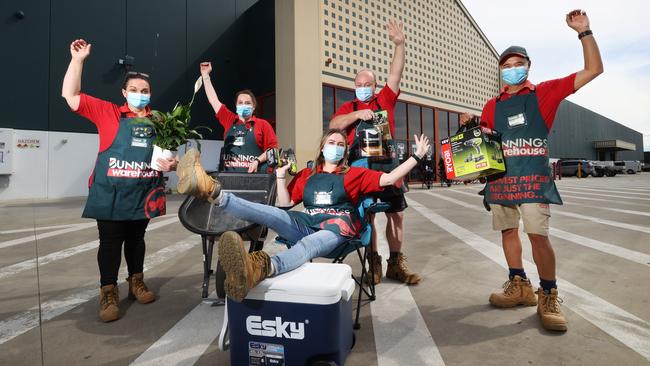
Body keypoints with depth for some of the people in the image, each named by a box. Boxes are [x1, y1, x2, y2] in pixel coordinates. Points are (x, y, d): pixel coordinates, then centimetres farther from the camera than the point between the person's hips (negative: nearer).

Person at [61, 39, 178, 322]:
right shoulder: (108, 112, 2)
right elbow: (70, 96, -2)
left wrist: (171, 163, -7)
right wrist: (77, 60, -6)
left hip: (144, 193, 3)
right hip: (111, 193, -2)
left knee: (136, 239, 16)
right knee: (110, 242, 3)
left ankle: (136, 282, 30)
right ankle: (108, 293, 14)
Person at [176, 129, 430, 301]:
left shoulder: (353, 174, 19)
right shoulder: (306, 175, 24)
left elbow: (389, 179, 10)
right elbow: (285, 204, 19)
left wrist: (417, 157, 8)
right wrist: (281, 174, 12)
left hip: (337, 227, -4)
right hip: (306, 224, 4)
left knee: (310, 244, -40)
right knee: (267, 213, -23)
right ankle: (213, 192, -44)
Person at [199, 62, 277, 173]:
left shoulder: (262, 124, 4)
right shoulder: (229, 120, 13)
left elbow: (272, 148, 0)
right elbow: (213, 99, 17)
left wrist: (258, 161, -13)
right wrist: (205, 75, 21)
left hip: (254, 175, -3)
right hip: (228, 176, 3)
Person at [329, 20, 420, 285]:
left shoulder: (385, 100, 12)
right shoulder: (348, 108, 11)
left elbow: (395, 74, 3)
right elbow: (333, 125, -5)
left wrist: (399, 45, -6)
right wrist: (357, 114, -15)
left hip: (388, 165, 1)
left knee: (396, 214, 3)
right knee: (366, 216, 2)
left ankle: (396, 263, 14)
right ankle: (373, 262, 13)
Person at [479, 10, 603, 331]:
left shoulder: (544, 93, 7)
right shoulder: (492, 105, 14)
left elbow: (593, 69, 4)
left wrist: (584, 32, -1)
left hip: (532, 176, -3)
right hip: (500, 177, 4)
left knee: (538, 234, -10)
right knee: (508, 231, 7)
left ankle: (548, 295, 6)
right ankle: (519, 286, 22)